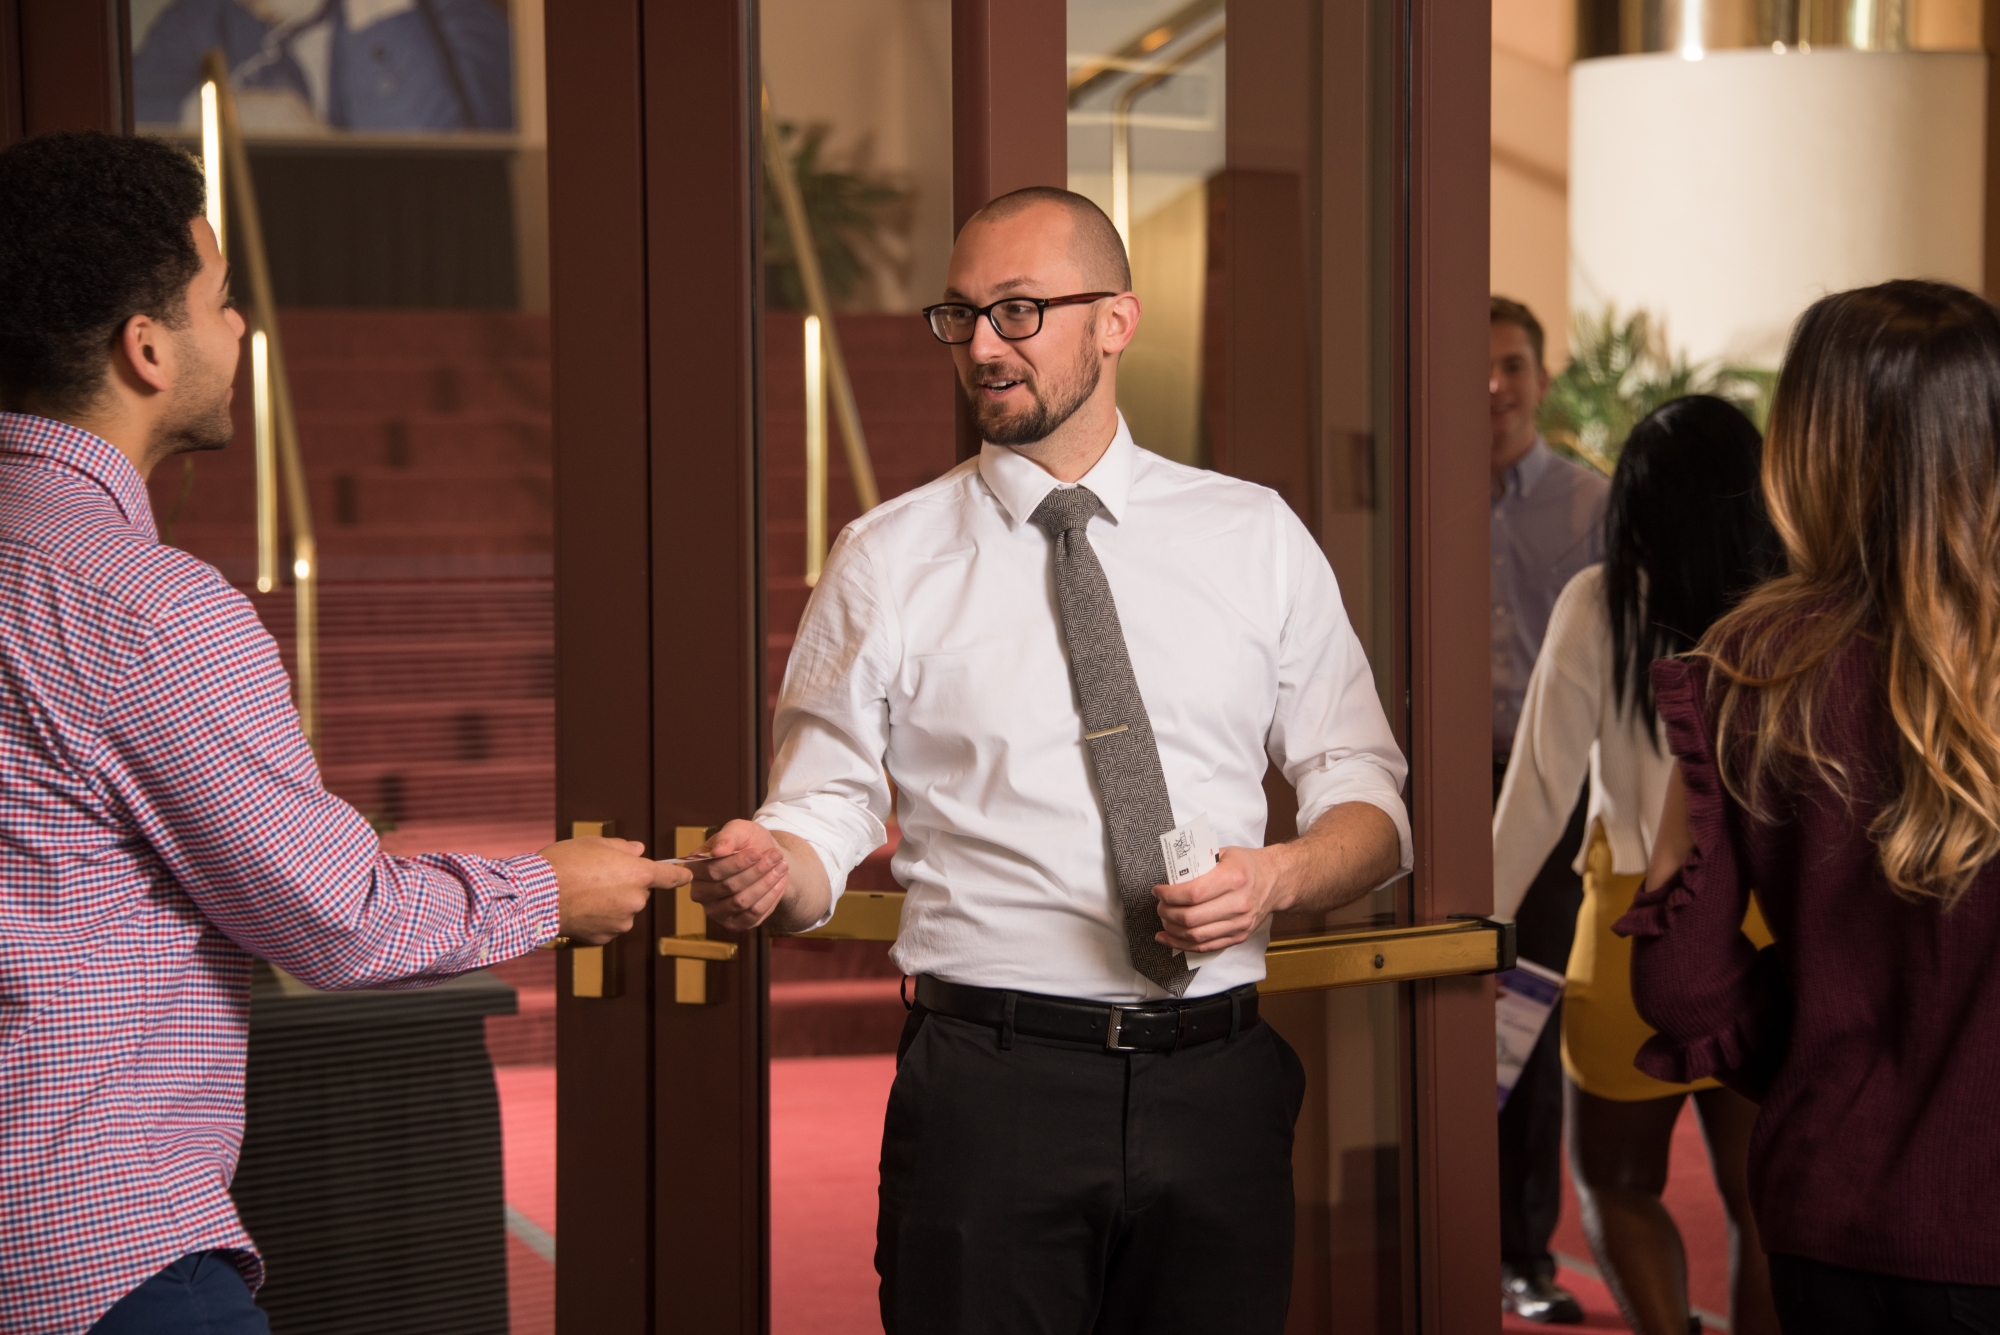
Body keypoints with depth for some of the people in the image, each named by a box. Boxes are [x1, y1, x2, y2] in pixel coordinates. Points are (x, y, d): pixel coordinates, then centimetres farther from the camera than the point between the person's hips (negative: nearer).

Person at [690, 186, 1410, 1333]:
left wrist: (1278, 876, -11)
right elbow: (828, 808, 2)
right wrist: (768, 872, -20)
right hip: (989, 1089, -2)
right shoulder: (886, 561, 4)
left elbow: (1370, 804, 9)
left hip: (1219, 1085, 2)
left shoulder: (1257, 538, 8)